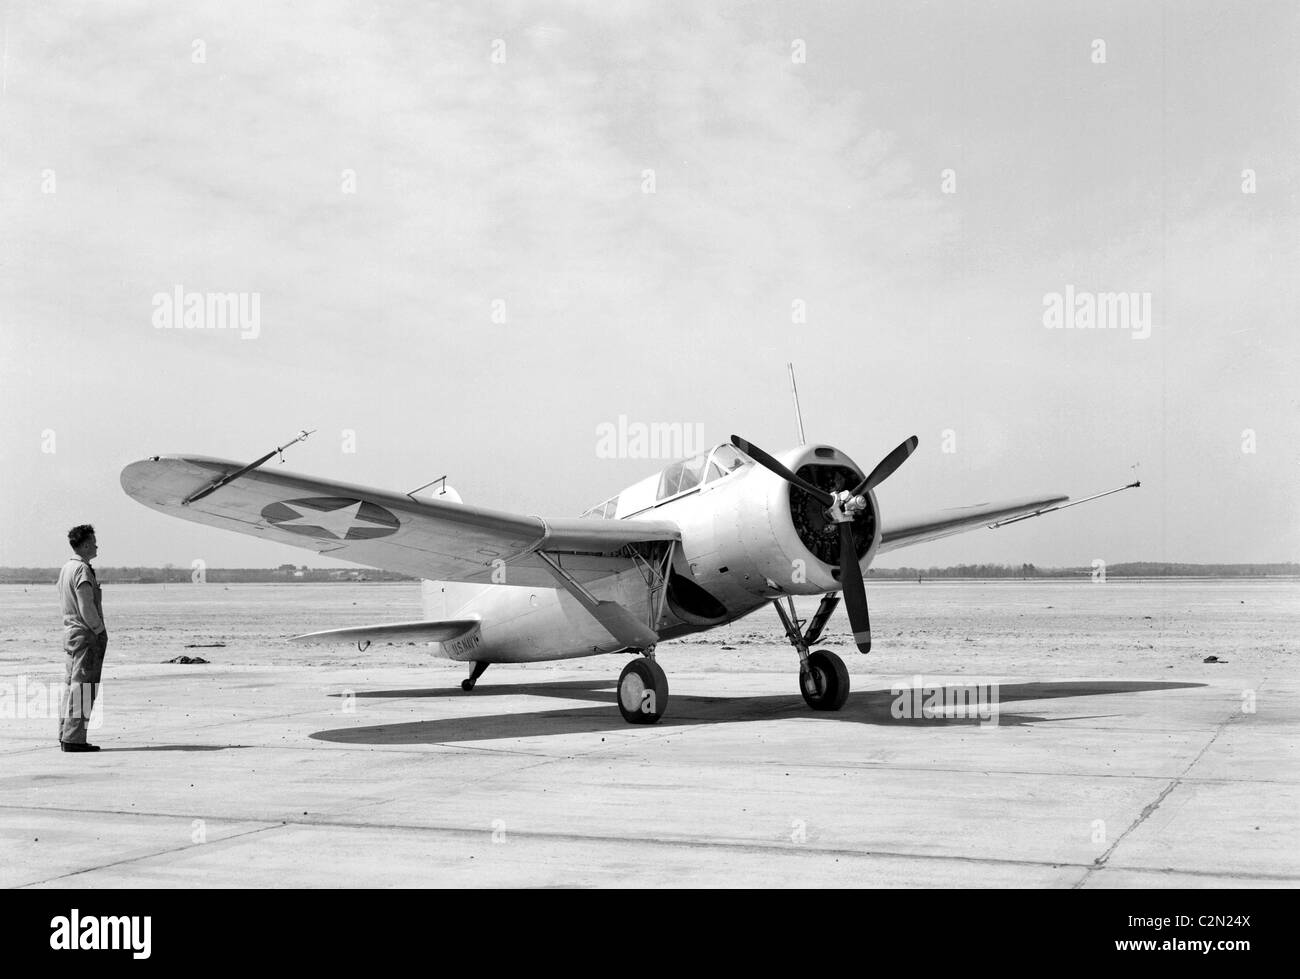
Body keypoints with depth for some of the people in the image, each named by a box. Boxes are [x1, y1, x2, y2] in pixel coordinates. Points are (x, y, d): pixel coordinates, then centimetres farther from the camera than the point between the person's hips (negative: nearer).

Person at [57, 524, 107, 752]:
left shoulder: (66, 569, 15)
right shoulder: (83, 571, -15)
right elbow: (87, 608, -20)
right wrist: (101, 631, -9)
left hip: (70, 633, 10)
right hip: (86, 636, -10)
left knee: (71, 685, 14)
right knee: (83, 686, -8)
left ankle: (65, 734, 18)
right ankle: (74, 738, -9)